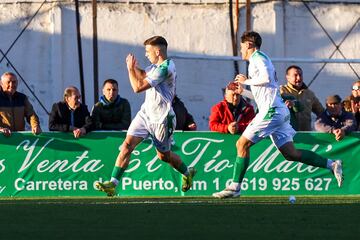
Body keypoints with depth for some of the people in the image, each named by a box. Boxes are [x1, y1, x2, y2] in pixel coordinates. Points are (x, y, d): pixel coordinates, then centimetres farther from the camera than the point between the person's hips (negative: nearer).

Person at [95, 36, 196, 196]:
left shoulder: (165, 68, -23)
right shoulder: (157, 65, 6)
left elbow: (138, 87, -24)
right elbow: (142, 75, 24)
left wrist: (130, 69, -11)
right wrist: (133, 66, 4)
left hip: (160, 119, -8)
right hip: (145, 112, 8)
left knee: (163, 156, 11)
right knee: (127, 144, -10)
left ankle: (187, 173, 40)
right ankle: (113, 183, -14)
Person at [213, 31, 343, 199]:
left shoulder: (258, 57, -4)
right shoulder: (260, 59, 25)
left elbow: (266, 78, -21)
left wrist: (246, 81, -8)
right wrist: (242, 90, 34)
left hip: (270, 110, -9)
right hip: (279, 111, 9)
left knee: (242, 144, -7)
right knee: (290, 153, 4)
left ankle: (234, 187, -8)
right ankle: (331, 165, -1)